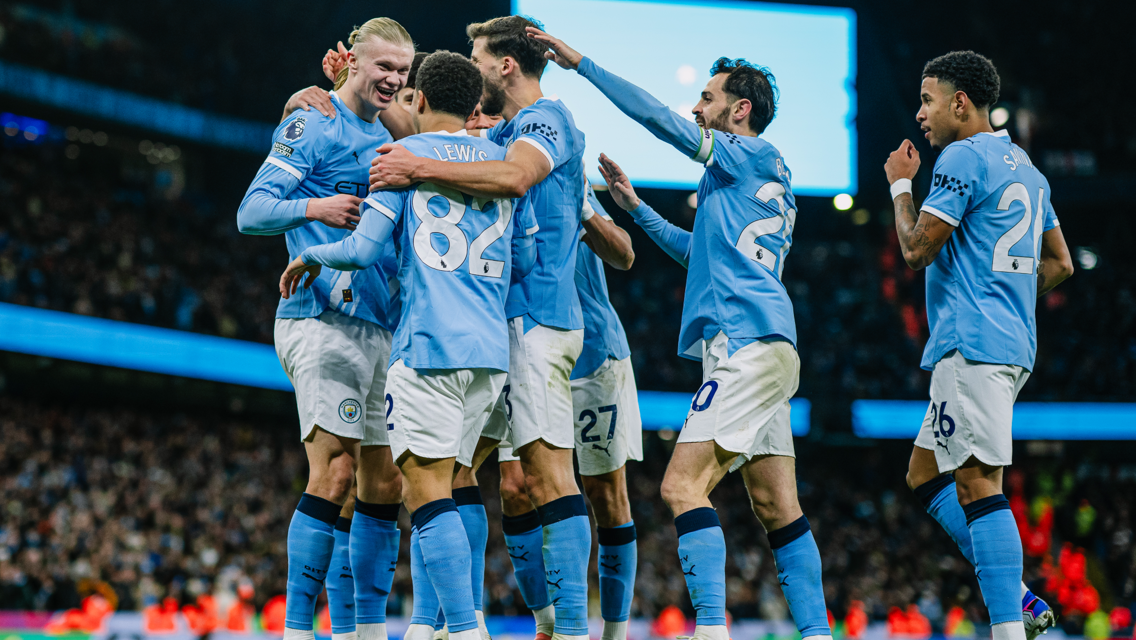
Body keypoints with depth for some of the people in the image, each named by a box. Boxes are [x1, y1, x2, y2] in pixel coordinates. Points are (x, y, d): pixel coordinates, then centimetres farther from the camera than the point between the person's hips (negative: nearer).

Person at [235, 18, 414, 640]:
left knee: (385, 483, 7)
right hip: (324, 323, -9)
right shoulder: (312, 127, -3)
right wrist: (313, 207, -27)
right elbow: (252, 210, -9)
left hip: (379, 327, 9)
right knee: (335, 473, -17)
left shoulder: (385, 140, 22)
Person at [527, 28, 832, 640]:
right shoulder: (767, 177, 25)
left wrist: (580, 61, -4)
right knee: (776, 506, 8)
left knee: (683, 484, -16)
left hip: (746, 343, -10)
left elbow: (657, 117, -8)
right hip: (763, 347, 10)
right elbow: (700, 253, 36)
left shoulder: (754, 154, -2)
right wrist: (635, 208, 34)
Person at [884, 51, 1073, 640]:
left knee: (977, 483, -13)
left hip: (972, 344, -10)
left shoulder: (962, 157, -9)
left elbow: (917, 249, -11)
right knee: (924, 473, 15)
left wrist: (900, 184, 3)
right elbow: (1059, 263, 24)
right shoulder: (1024, 166, 20)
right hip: (1013, 343, 10)